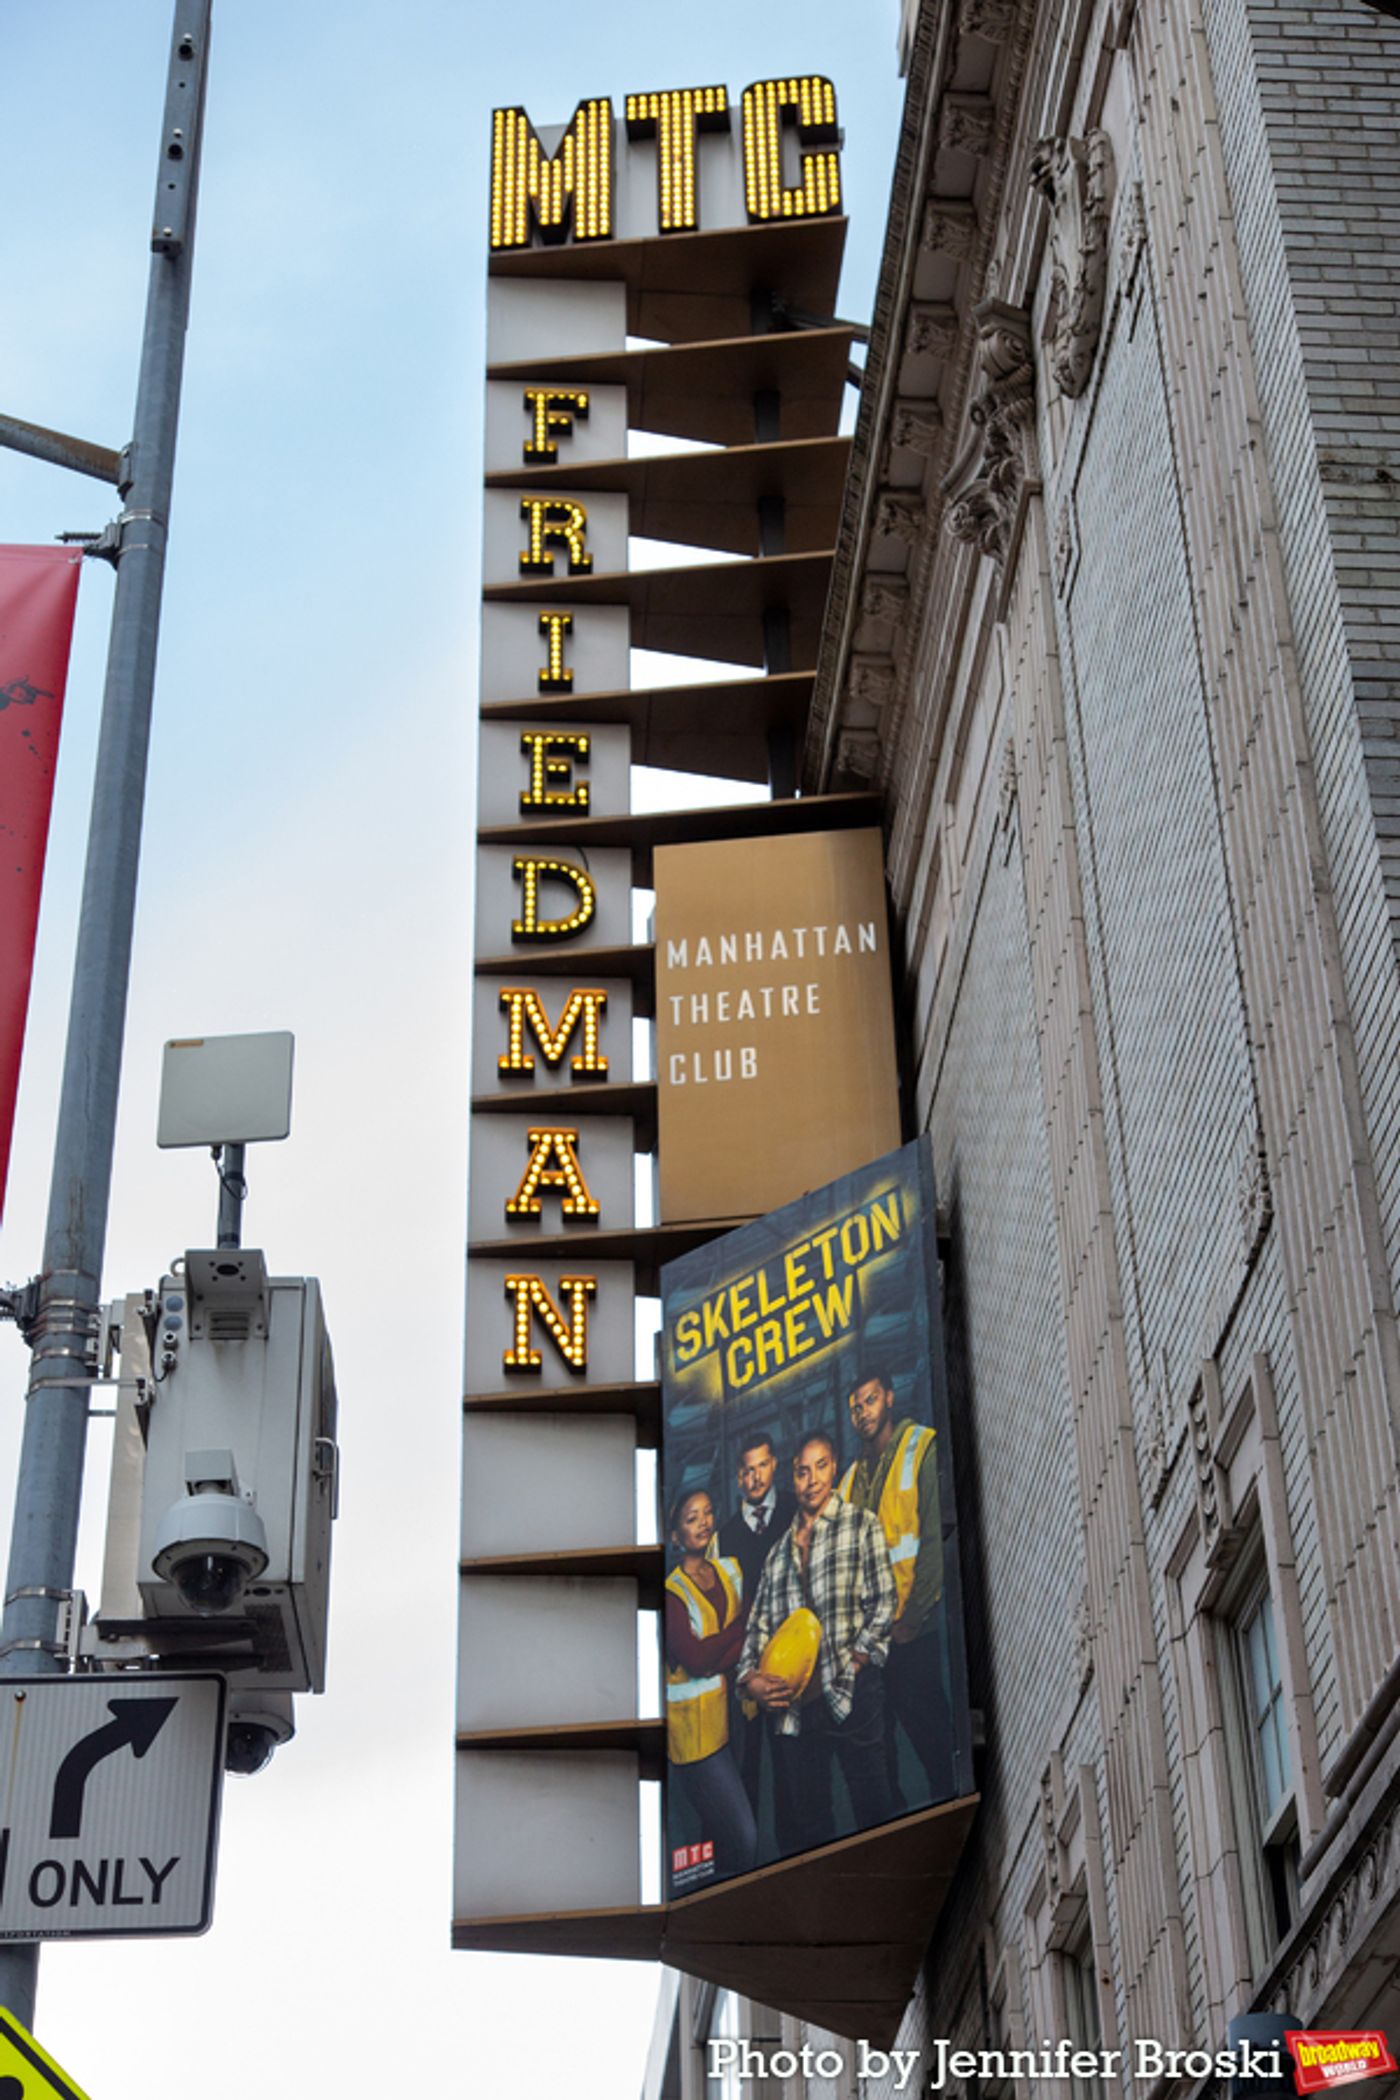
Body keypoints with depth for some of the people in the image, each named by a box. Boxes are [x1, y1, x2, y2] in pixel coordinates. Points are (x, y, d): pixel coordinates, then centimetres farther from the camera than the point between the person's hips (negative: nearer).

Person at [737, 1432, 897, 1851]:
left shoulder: (861, 1525, 5)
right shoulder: (780, 1549, 18)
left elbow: (884, 1602, -2)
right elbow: (760, 1622, 15)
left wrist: (853, 1664, -12)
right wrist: (750, 1678, -3)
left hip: (850, 1692, -4)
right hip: (793, 1700, 4)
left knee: (872, 1809, -3)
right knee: (811, 1818, 9)